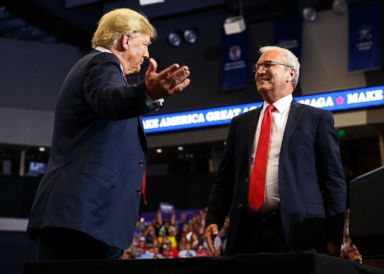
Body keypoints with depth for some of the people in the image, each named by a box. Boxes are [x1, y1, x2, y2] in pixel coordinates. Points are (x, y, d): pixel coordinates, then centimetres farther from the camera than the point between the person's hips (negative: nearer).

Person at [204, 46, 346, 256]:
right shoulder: (240, 123, 19)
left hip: (297, 231, -3)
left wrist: (333, 236, -6)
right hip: (246, 231, 4)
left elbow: (333, 179, 1)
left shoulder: (317, 118, 7)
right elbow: (225, 179, 17)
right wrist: (213, 220, 2)